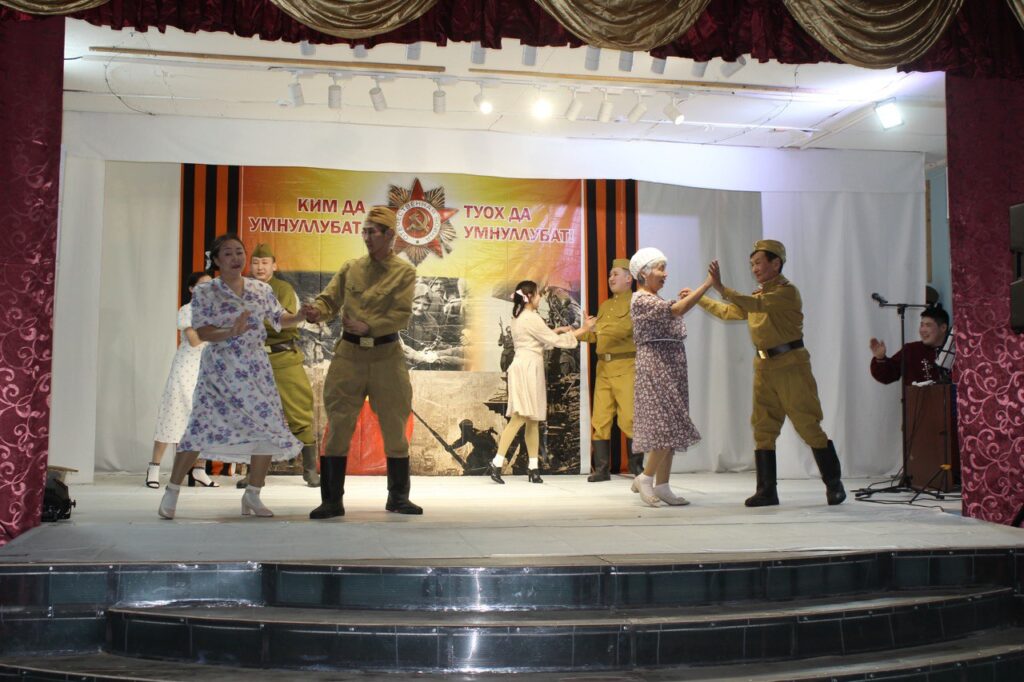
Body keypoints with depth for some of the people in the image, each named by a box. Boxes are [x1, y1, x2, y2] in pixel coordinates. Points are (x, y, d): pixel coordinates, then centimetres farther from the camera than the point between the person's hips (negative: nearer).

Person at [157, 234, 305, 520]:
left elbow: (280, 318, 16)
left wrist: (301, 316, -3)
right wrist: (230, 333, -27)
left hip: (256, 369, 4)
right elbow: (202, 332, -10)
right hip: (220, 369, -4)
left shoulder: (262, 289, 7)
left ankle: (252, 495, 15)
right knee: (203, 427, -7)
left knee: (268, 429, 0)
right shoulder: (205, 292, -3)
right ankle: (171, 492, 8)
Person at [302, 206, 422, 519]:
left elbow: (401, 315, -10)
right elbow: (329, 299, 4)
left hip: (386, 355, -2)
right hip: (349, 354, 2)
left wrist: (368, 326, -21)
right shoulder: (351, 268, 8)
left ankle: (398, 498, 22)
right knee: (338, 427, 0)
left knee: (395, 428, 7)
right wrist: (316, 312, -18)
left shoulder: (404, 271, -1)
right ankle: (332, 501, 9)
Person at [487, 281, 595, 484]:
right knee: (520, 418, -13)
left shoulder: (519, 317, 17)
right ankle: (497, 463, -16)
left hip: (526, 368, 10)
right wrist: (583, 329, -4)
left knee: (533, 419, 9)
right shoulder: (531, 317, -12)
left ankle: (533, 466, 11)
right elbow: (554, 341, -9)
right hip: (528, 368, -10)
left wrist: (556, 330, 21)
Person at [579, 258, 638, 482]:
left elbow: (624, 327, -17)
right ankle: (601, 469, 6)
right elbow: (594, 335, 20)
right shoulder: (604, 306, 22)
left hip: (626, 367, -6)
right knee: (600, 420, 2)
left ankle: (637, 467, 6)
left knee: (629, 419, -7)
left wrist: (598, 328, -20)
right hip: (603, 367, 6)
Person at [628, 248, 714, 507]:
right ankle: (645, 478, 0)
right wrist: (707, 283, -26)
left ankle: (662, 485, 11)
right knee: (667, 426, -11)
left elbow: (670, 322, 21)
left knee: (669, 427, 8)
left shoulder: (655, 299, 18)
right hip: (656, 366, -10)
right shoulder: (641, 300, -12)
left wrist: (682, 302, 11)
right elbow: (677, 310, -25)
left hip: (670, 366, 10)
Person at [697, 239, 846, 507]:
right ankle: (767, 490, 9)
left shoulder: (786, 292, -10)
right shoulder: (759, 295, 18)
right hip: (765, 367, 8)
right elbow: (728, 312, 24)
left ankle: (834, 484, 10)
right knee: (762, 429, 5)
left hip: (790, 366, -8)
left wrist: (721, 288, -30)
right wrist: (699, 299, 19)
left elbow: (756, 305, -25)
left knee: (809, 427, -3)